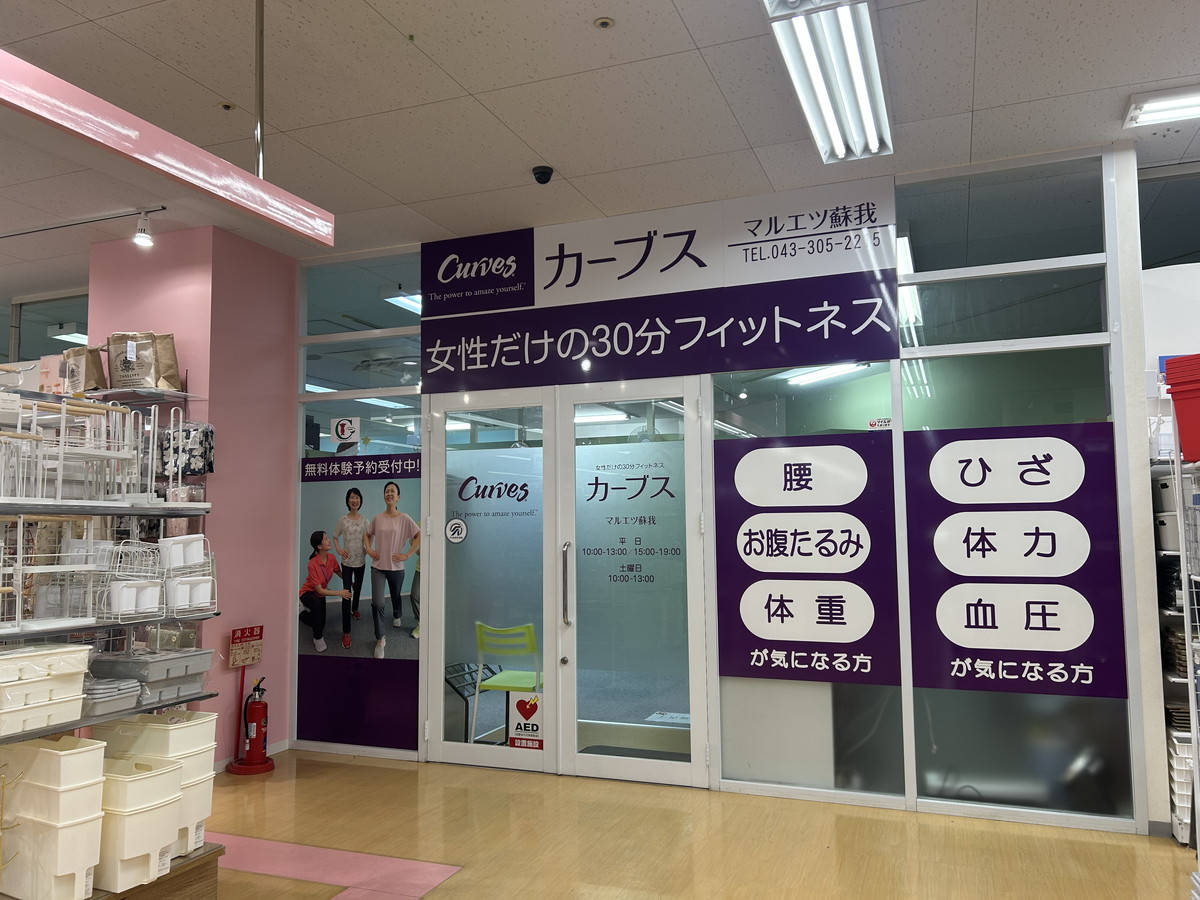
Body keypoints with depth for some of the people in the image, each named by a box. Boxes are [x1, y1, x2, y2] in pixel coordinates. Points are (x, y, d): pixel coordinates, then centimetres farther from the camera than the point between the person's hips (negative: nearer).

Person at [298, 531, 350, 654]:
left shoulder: (331, 557, -16)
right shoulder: (313, 564, -33)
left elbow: (338, 572, 4)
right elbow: (319, 590, -28)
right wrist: (339, 593, -29)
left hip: (321, 594, 6)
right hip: (308, 593, -6)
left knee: (320, 624, 11)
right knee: (316, 603, -41)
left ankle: (304, 614, 45)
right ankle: (318, 638, -25)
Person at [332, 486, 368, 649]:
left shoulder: (364, 519, -1)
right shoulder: (343, 520, -6)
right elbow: (335, 537, 7)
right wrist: (338, 550, -8)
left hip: (361, 561, 3)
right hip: (347, 562, -3)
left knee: (358, 588, 23)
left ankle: (355, 609, 55)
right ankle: (346, 632, -9)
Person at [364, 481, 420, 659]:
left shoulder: (404, 518, -7)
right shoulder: (377, 518, 1)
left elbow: (419, 536, -7)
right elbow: (368, 534, 18)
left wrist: (407, 554, -11)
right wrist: (368, 549, 3)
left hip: (396, 567, -1)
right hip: (378, 566, 1)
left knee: (395, 597, 21)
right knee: (377, 603, -13)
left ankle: (396, 616, 57)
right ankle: (380, 639, 0)